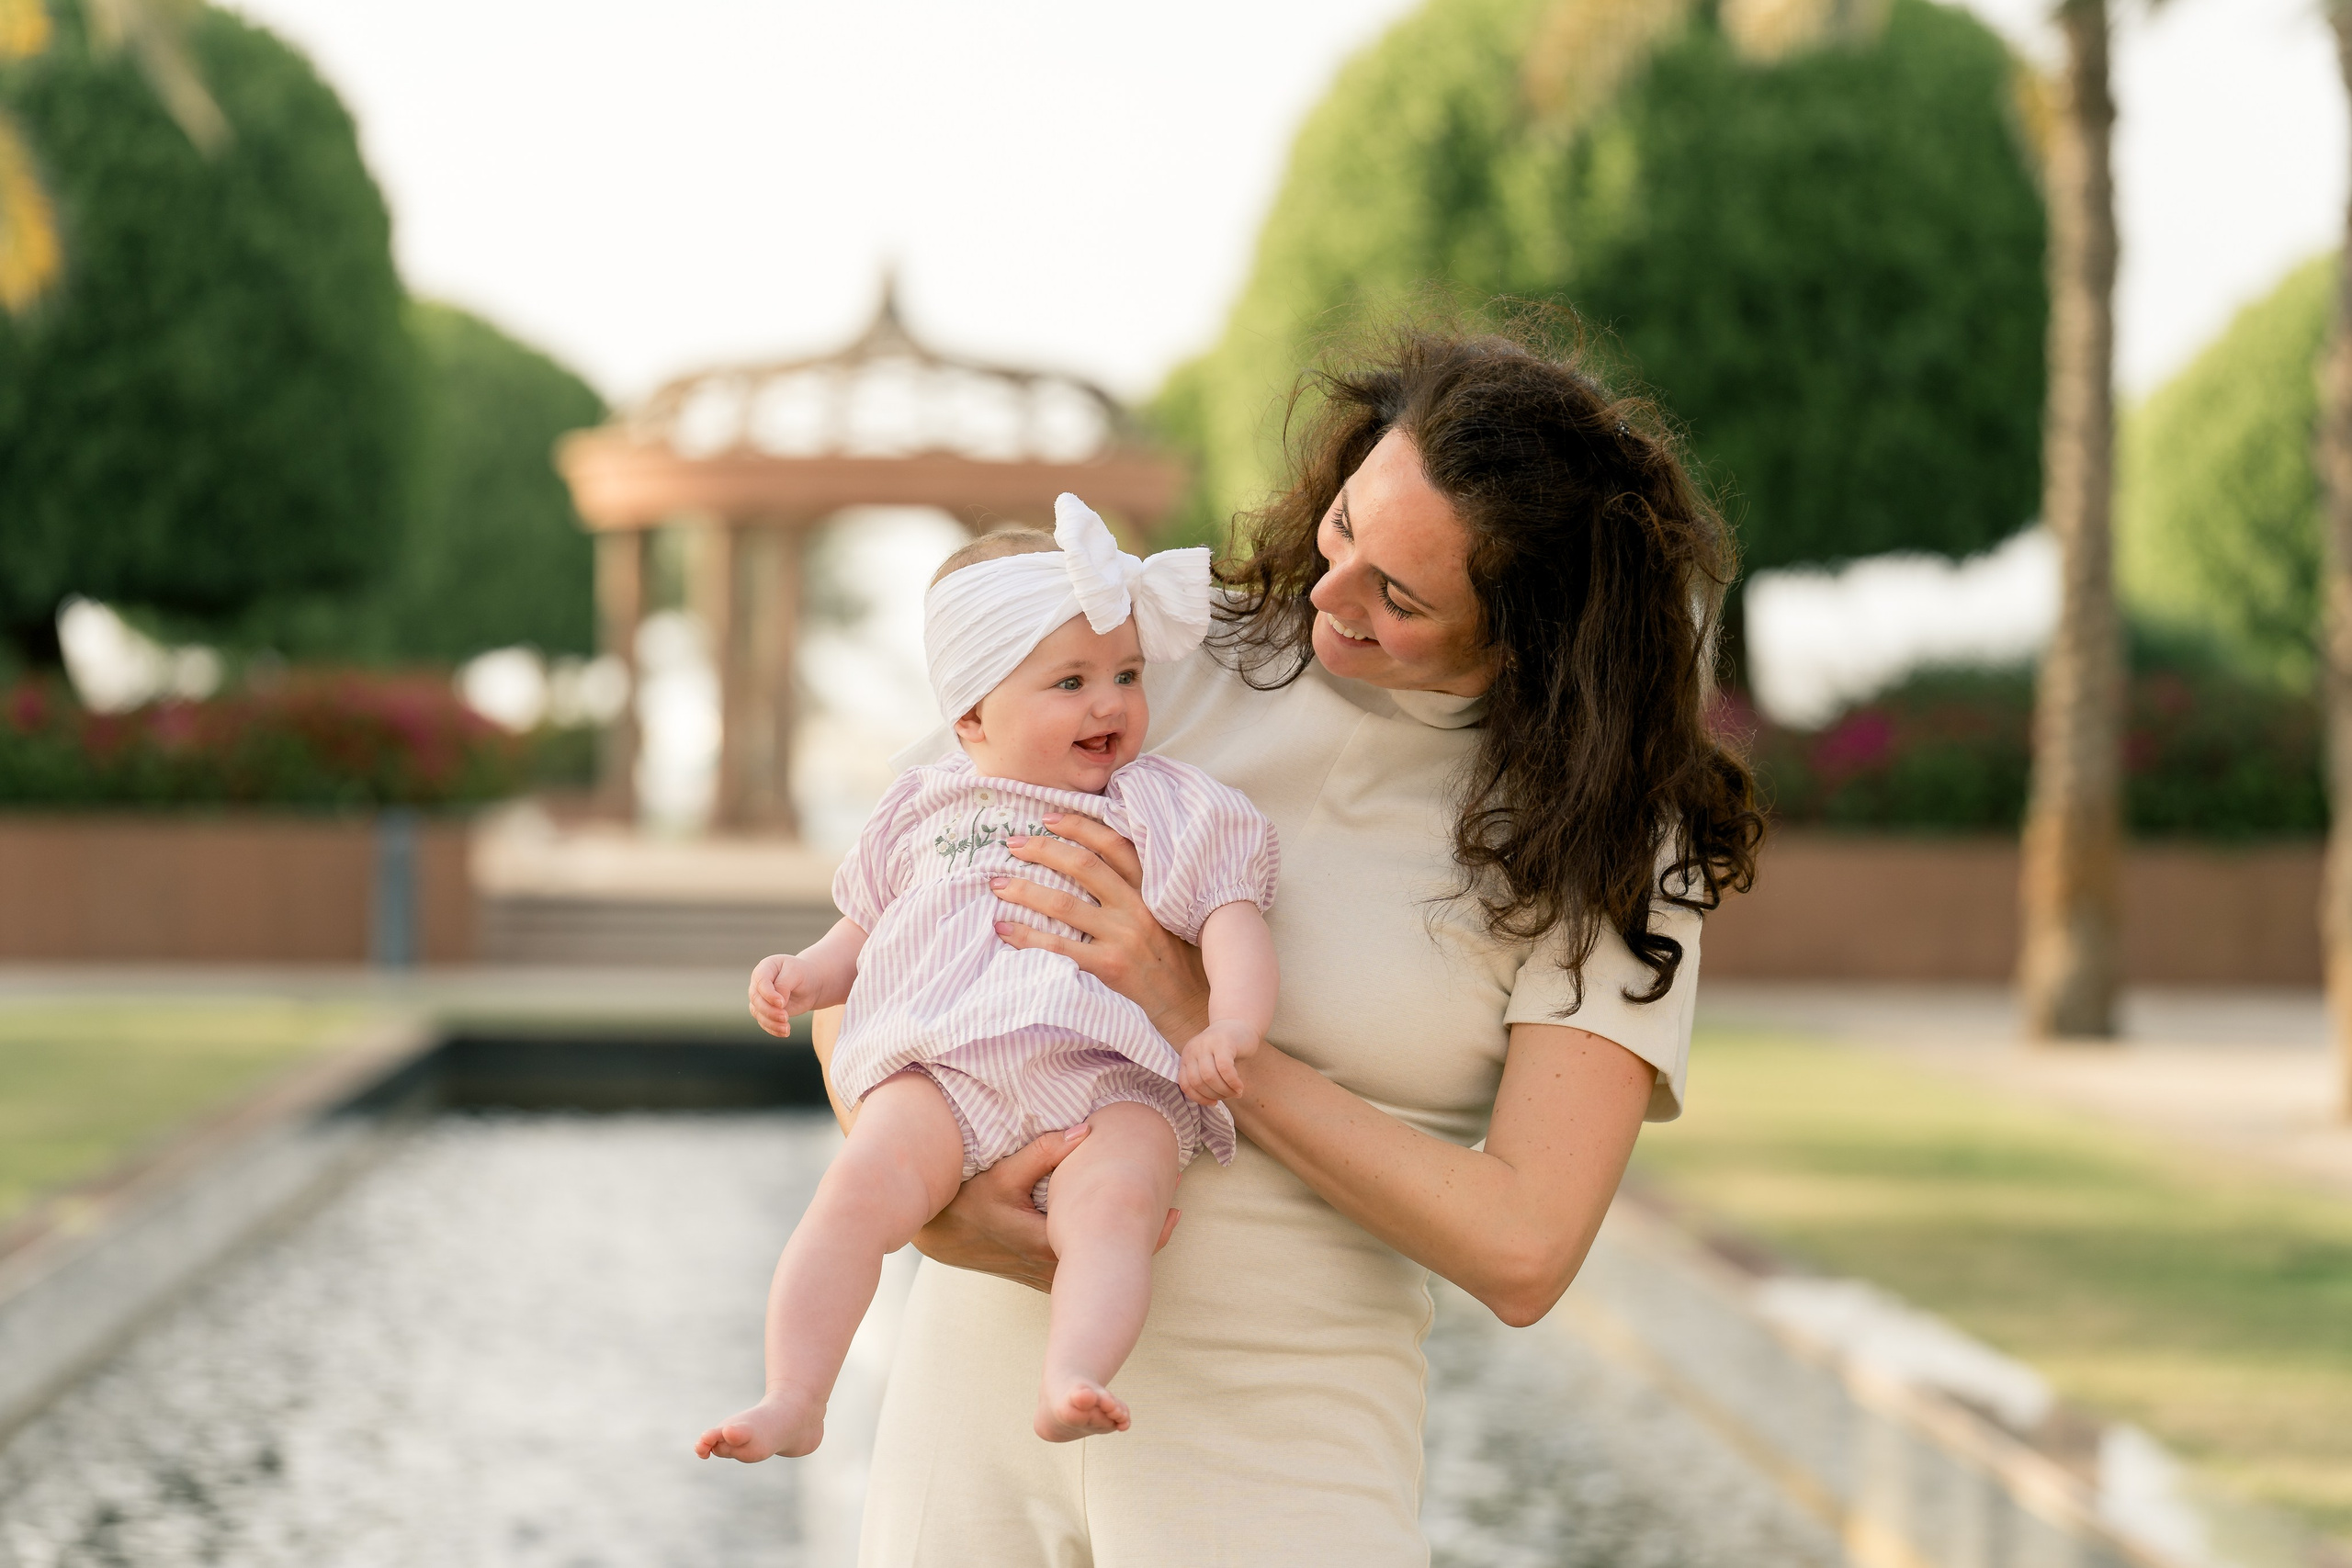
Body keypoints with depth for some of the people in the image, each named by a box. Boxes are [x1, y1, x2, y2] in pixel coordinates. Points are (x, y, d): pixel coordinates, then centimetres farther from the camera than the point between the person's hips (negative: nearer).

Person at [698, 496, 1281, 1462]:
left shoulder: (1165, 808, 15)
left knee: (1114, 1201, -34)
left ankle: (1068, 1381, -51)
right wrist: (803, 974, 10)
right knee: (861, 1186, -25)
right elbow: (865, 930, 33)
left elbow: (1232, 918, 4)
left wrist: (1232, 1024, -16)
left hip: (1109, 1076, -1)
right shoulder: (927, 811, 23)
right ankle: (792, 1401, -26)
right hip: (942, 1073, 2)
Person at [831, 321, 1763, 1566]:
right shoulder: (1179, 658, 0)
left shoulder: (1614, 847, -7)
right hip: (984, 1350, 3)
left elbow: (1522, 1252, -17)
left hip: (1274, 1432, -3)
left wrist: (1197, 1020, -19)